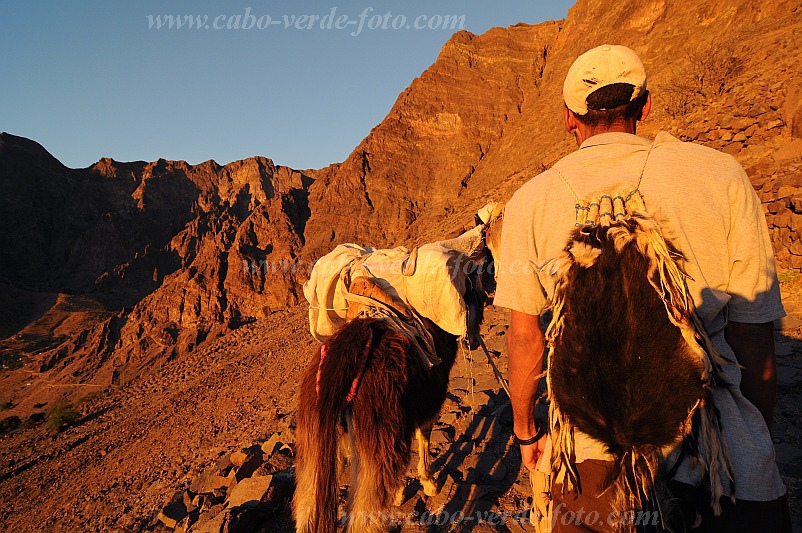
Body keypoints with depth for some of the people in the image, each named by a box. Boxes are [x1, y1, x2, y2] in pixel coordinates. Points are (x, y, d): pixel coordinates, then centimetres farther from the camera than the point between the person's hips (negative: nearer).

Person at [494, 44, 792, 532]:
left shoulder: (530, 200, 0)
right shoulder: (722, 175, -3)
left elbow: (525, 336, 5)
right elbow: (754, 337, -1)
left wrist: (526, 430, 20)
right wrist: (758, 448, 13)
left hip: (590, 457, 2)